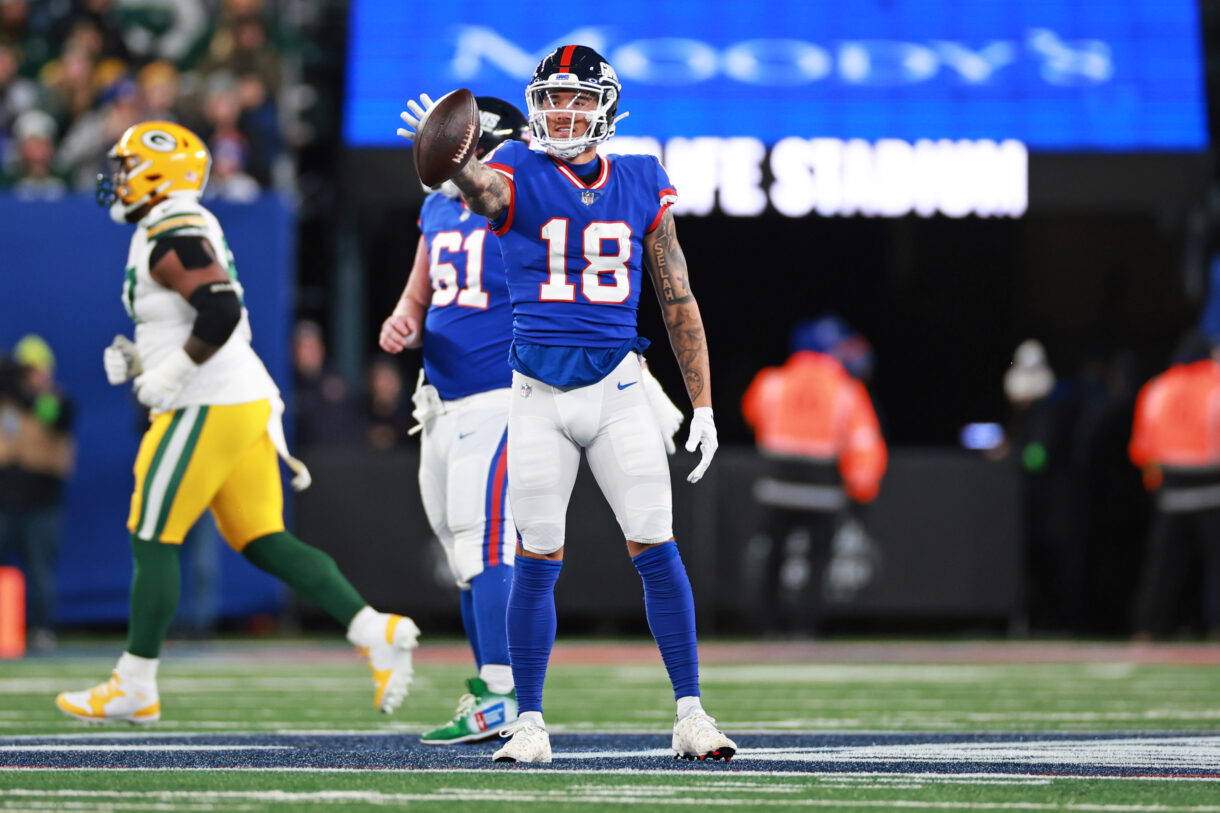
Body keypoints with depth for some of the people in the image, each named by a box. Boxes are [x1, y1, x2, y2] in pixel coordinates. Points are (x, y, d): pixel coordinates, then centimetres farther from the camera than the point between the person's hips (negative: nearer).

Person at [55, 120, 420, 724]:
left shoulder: (172, 238, -13)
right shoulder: (184, 234, 19)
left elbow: (220, 313, -27)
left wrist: (171, 374, -19)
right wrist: (137, 359, 16)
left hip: (207, 411, -10)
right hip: (247, 402, 10)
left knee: (152, 542, -1)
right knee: (263, 543, 7)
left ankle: (134, 688, 6)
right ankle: (375, 632, -4)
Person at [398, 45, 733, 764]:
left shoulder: (643, 187, 8)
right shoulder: (518, 176, 0)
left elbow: (678, 302, 13)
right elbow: (484, 192, -27)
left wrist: (703, 405, 11)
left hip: (618, 387, 1)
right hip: (540, 394, -1)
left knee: (657, 550, -5)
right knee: (538, 561, 2)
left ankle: (690, 714, 3)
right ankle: (529, 723, 11)